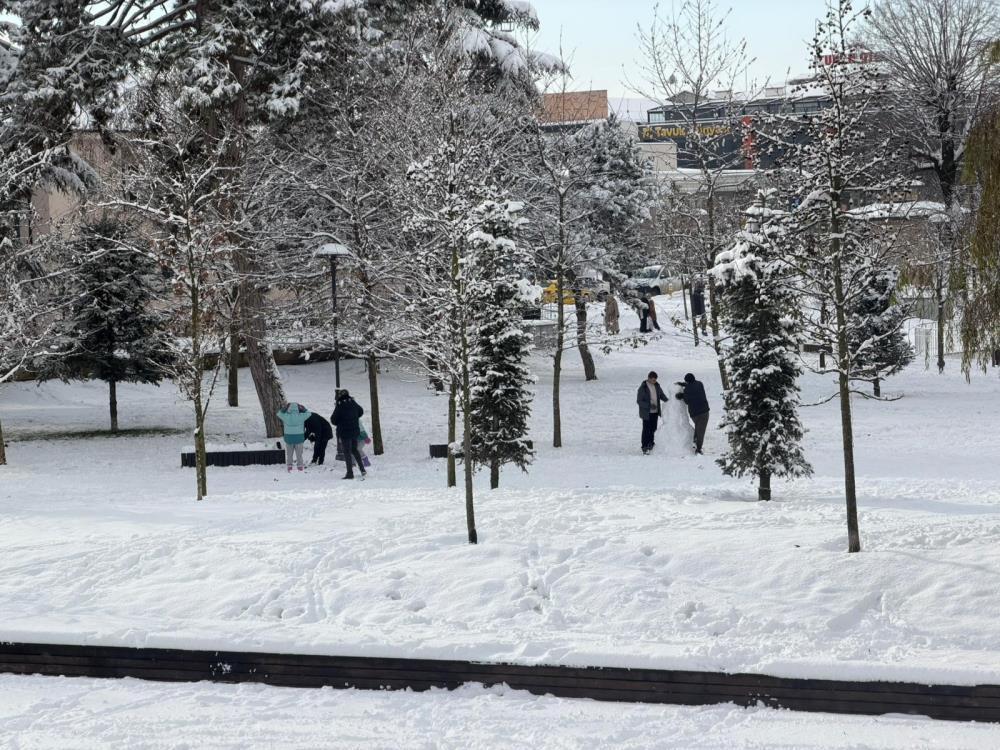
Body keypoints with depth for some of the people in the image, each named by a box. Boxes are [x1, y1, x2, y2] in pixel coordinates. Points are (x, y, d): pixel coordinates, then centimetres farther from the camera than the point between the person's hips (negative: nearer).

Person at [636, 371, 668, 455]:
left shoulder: (657, 386, 5)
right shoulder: (643, 388, -13)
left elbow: (662, 395, 17)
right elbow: (639, 401, -13)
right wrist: (649, 405, -24)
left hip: (655, 412, 6)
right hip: (646, 413, -6)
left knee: (653, 429, 11)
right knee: (646, 430, -4)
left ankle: (650, 444, 25)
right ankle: (644, 448, 1)